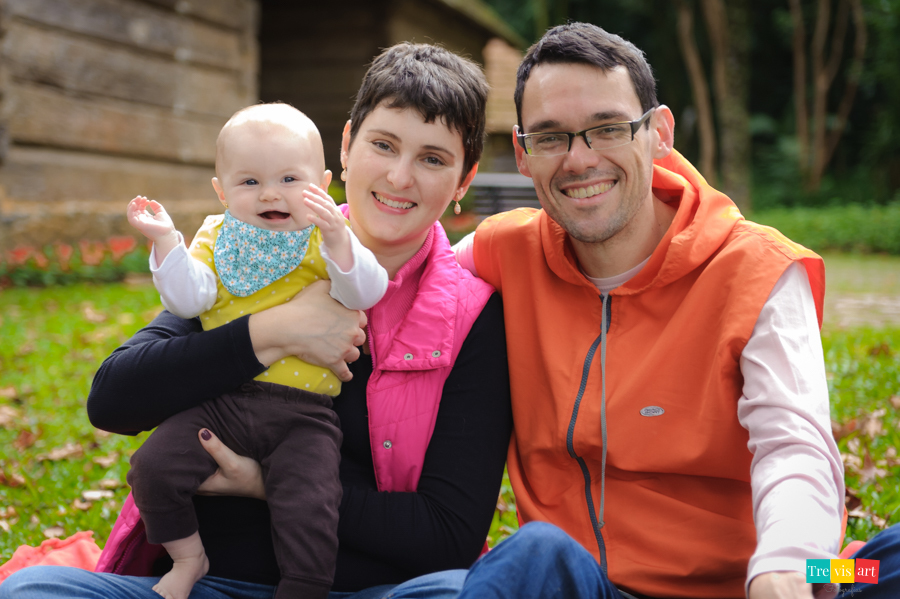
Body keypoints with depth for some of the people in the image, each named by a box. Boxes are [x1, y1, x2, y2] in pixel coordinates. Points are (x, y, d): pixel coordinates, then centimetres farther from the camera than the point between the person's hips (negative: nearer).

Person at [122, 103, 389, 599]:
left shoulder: (327, 241, 2)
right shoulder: (216, 239, 11)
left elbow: (365, 293, -14)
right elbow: (188, 298, -2)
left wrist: (336, 239, -31)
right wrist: (166, 242, -14)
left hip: (302, 413, -3)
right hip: (219, 401, 3)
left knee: (309, 509, -19)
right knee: (152, 467, -8)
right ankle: (188, 558, 17)